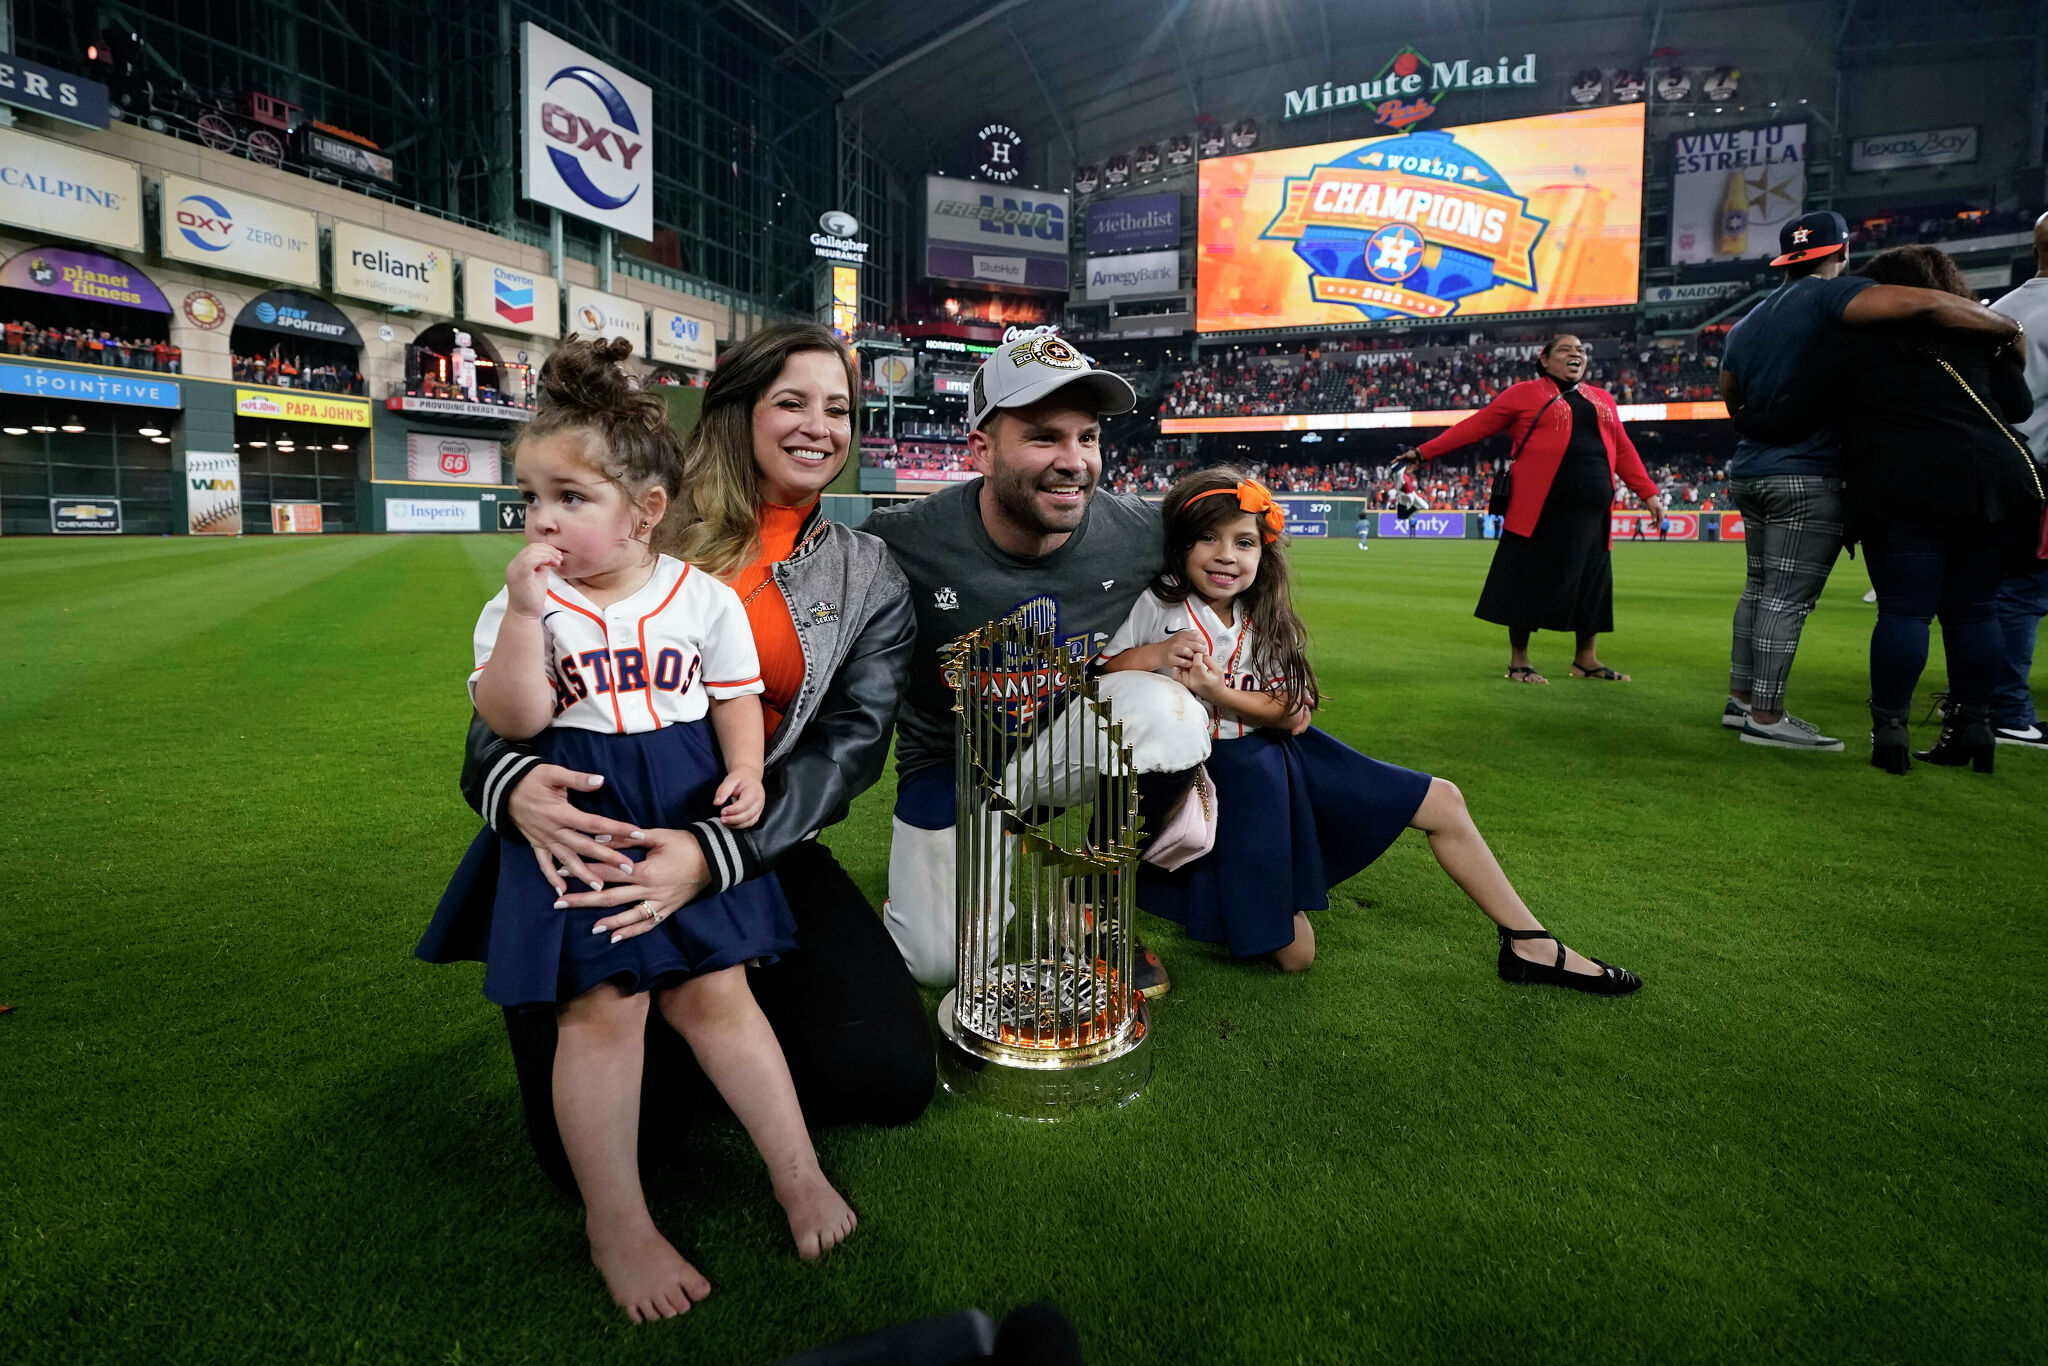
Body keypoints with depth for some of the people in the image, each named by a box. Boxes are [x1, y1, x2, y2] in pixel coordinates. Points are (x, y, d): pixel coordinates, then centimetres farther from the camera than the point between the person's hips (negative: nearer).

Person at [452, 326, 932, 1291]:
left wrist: (715, 852, -24)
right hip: (590, 844, -1)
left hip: (756, 853, 2)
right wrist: (512, 780, -26)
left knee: (890, 1074, -17)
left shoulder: (869, 579, 7)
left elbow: (850, 744, -6)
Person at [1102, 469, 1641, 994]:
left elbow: (1294, 715, -5)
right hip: (1208, 769, -6)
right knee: (1293, 953, -14)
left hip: (1278, 755, 6)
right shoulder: (1156, 607, -11)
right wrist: (1152, 656, -28)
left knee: (1440, 801, 5)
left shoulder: (1264, 620, 3)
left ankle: (1530, 944, 21)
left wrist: (1215, 690, -20)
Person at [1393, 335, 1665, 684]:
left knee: (1590, 582, 9)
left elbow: (1622, 450, 21)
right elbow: (1475, 426, 1)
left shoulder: (1602, 399, 19)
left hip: (1591, 512, 6)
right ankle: (1518, 661, 8)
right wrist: (1424, 452, -4)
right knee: (1530, 582, -2)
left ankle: (1586, 660, 21)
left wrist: (1648, 492, 17)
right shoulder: (1524, 394, 3)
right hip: (1540, 508, -5)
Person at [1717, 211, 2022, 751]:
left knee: (1760, 587, 14)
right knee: (1788, 599, -6)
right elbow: (1924, 305, -22)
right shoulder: (1827, 296, -9)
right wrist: (2009, 331, -10)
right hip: (1806, 479, -8)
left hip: (1748, 474, 8)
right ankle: (1765, 717, -4)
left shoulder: (1743, 327, 14)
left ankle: (1740, 699, 17)